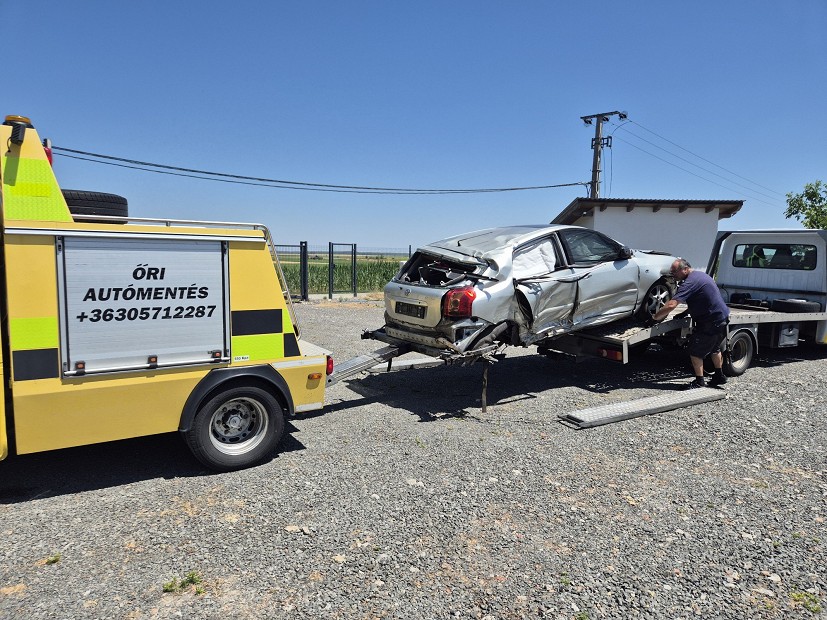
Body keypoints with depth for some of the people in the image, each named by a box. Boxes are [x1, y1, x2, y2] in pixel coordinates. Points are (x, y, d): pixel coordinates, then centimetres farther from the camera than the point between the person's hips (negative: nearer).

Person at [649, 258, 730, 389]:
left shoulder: (690, 282, -23)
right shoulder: (700, 275, 10)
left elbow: (671, 305, -31)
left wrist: (655, 317, -22)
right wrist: (684, 313, 12)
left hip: (712, 322, -10)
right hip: (722, 317, 10)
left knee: (695, 351, -2)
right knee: (714, 348, 26)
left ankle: (699, 382, 6)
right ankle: (719, 376, 39)